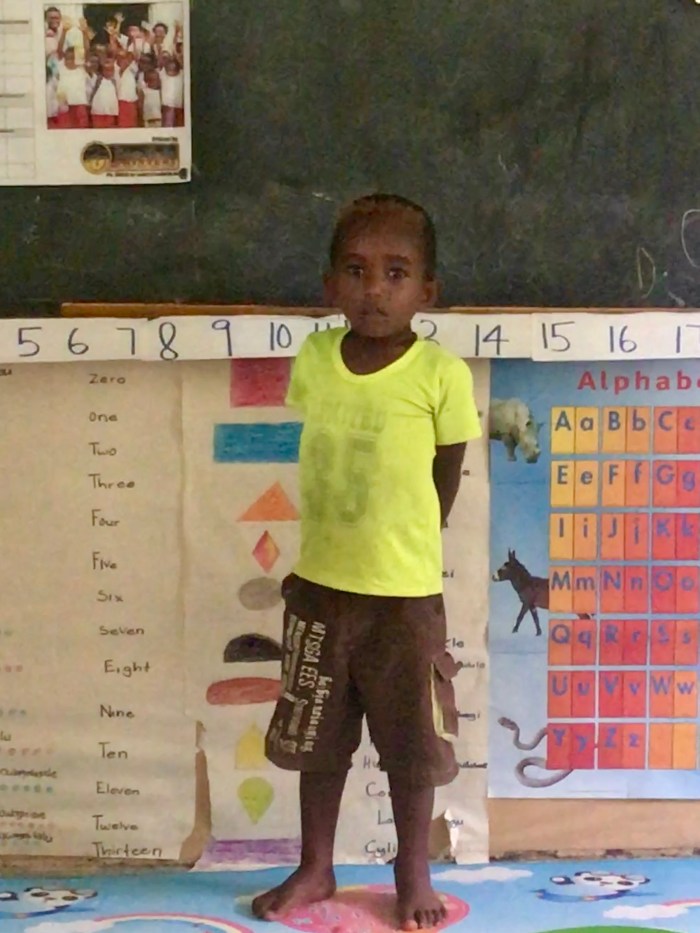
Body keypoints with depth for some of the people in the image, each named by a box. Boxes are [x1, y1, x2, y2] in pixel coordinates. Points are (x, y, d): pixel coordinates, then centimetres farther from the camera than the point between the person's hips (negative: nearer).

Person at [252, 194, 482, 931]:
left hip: (405, 594, -3)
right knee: (316, 738, 17)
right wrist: (319, 555, 12)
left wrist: (402, 550, 8)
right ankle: (315, 867, 36)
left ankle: (413, 873, 32)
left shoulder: (443, 375, -15)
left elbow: (445, 483, -3)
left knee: (410, 744, 11)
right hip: (318, 585, 4)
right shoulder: (311, 360, -4)